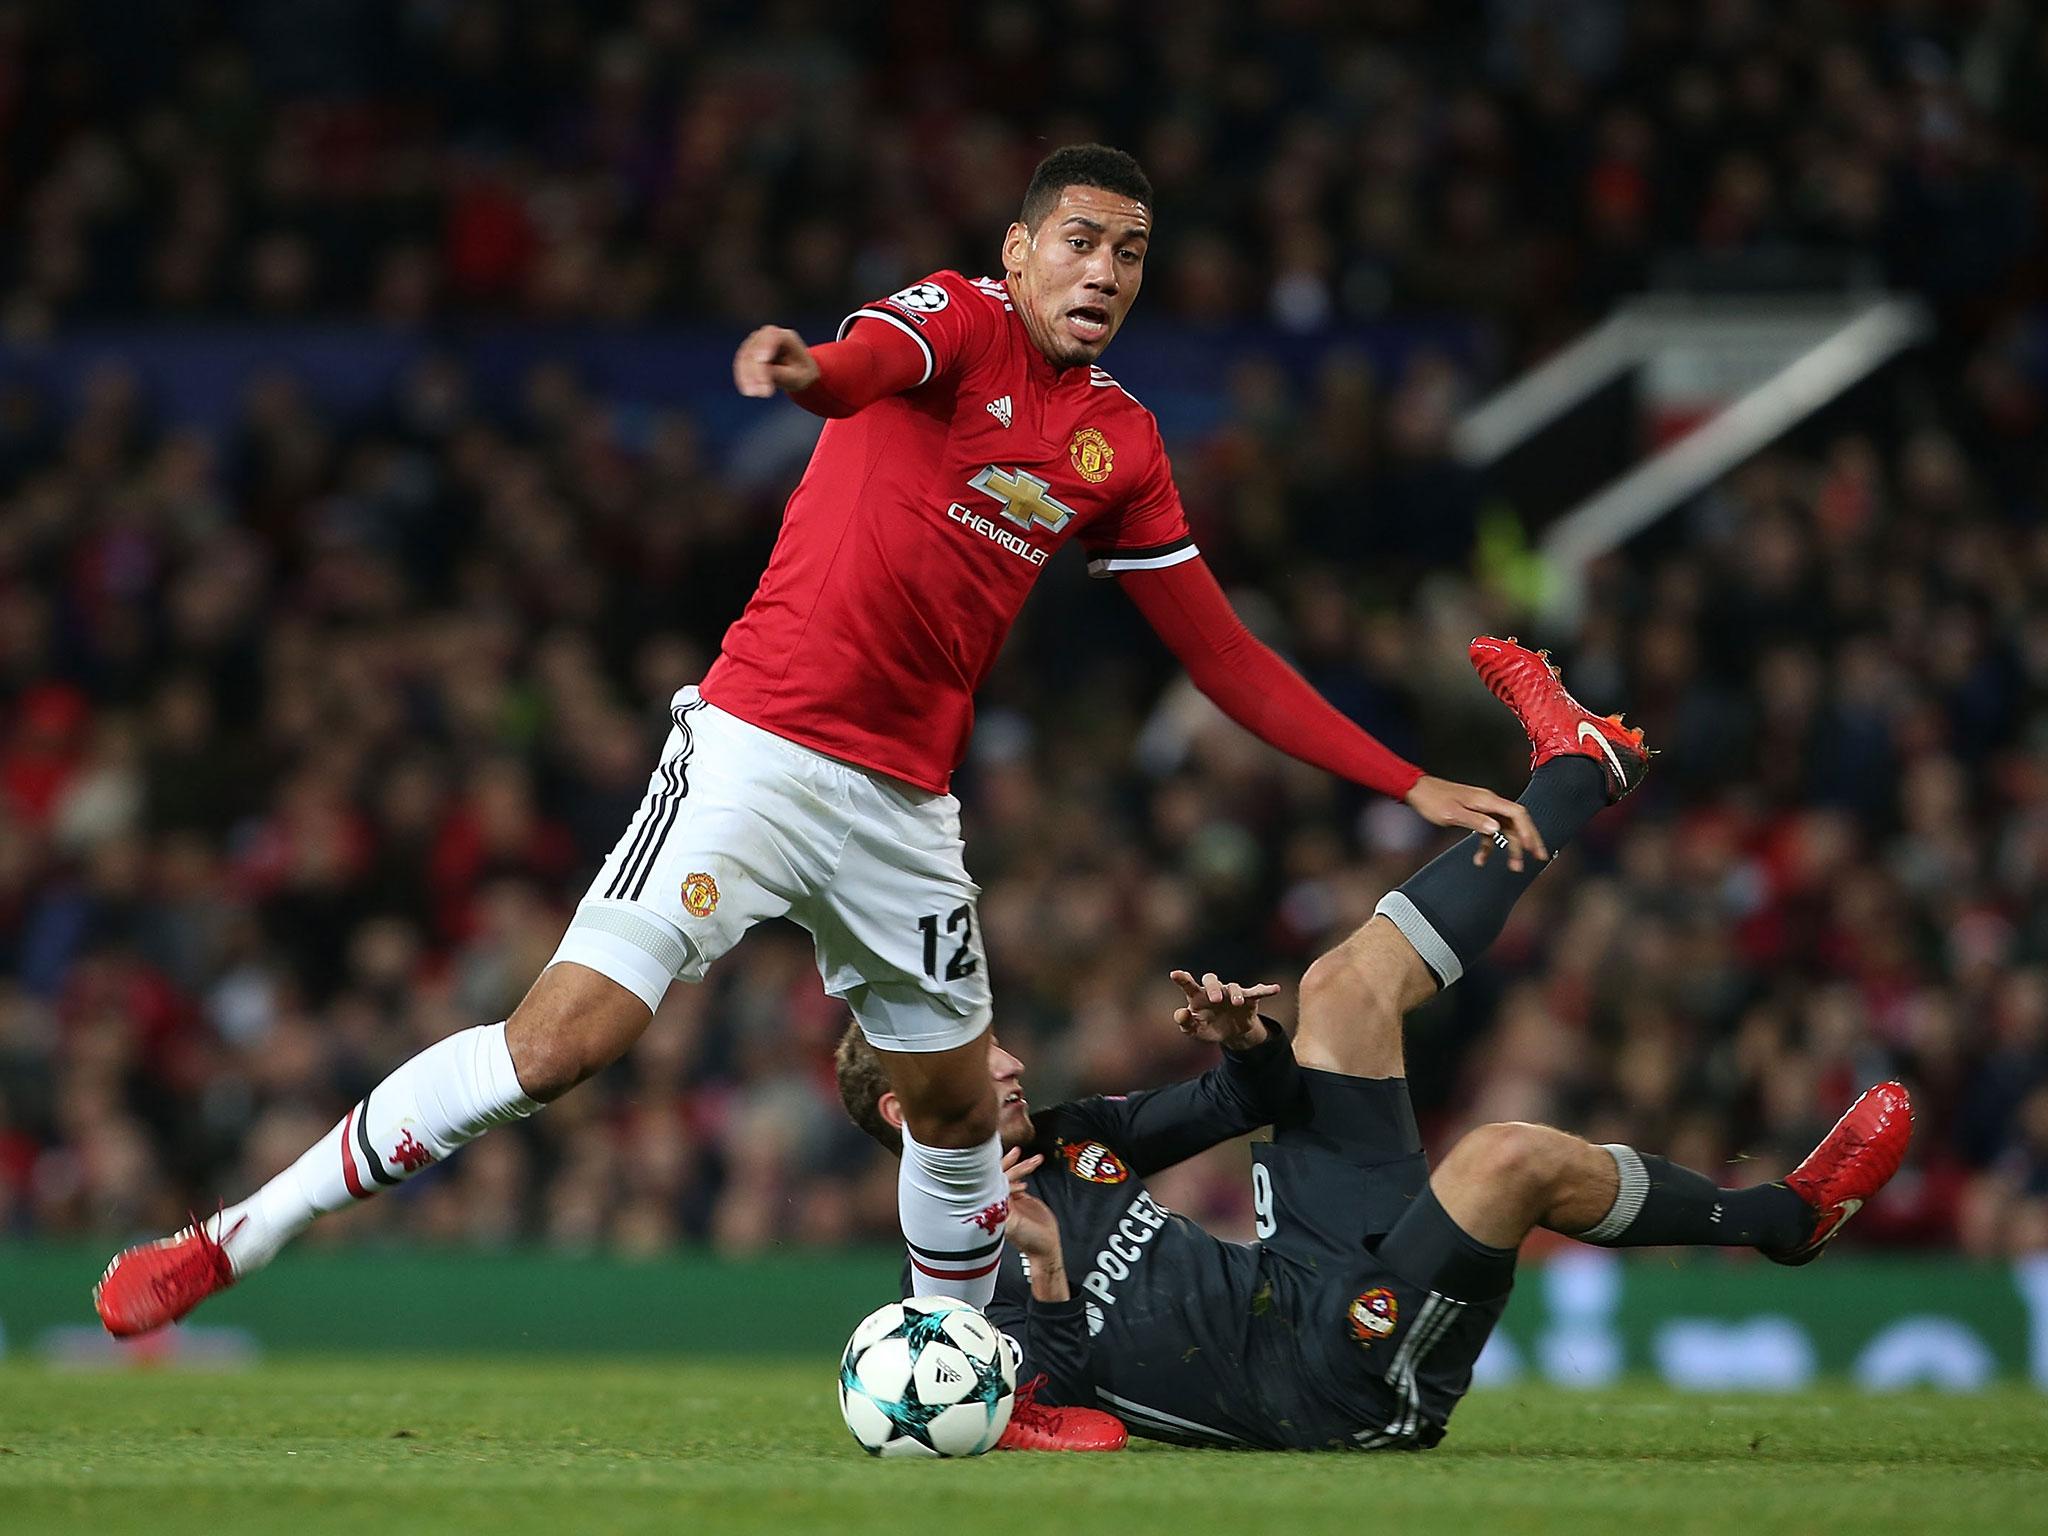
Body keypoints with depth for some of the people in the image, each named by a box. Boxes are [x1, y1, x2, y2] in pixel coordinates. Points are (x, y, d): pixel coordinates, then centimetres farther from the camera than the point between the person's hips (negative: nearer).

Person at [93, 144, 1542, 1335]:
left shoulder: (1121, 445, 12)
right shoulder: (960, 321, -4)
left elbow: (1223, 654, 19)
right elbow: (871, 360, -29)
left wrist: (1413, 785, 16)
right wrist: (805, 368, -54)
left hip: (904, 803, 6)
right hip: (758, 747, -6)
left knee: (957, 1101, 11)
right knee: (564, 1039, -15)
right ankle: (228, 1244, -8)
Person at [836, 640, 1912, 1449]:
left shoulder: (1054, 1140, 18)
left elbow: (1247, 1101, 24)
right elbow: (1052, 1411, -19)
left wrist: (1241, 1043, 1)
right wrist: (1046, 1276, -33)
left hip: (1304, 1280, 10)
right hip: (1337, 1379, -10)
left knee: (1347, 983, 14)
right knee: (1510, 1158, -31)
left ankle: (1577, 775, 23)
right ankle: (1779, 1219, -7)